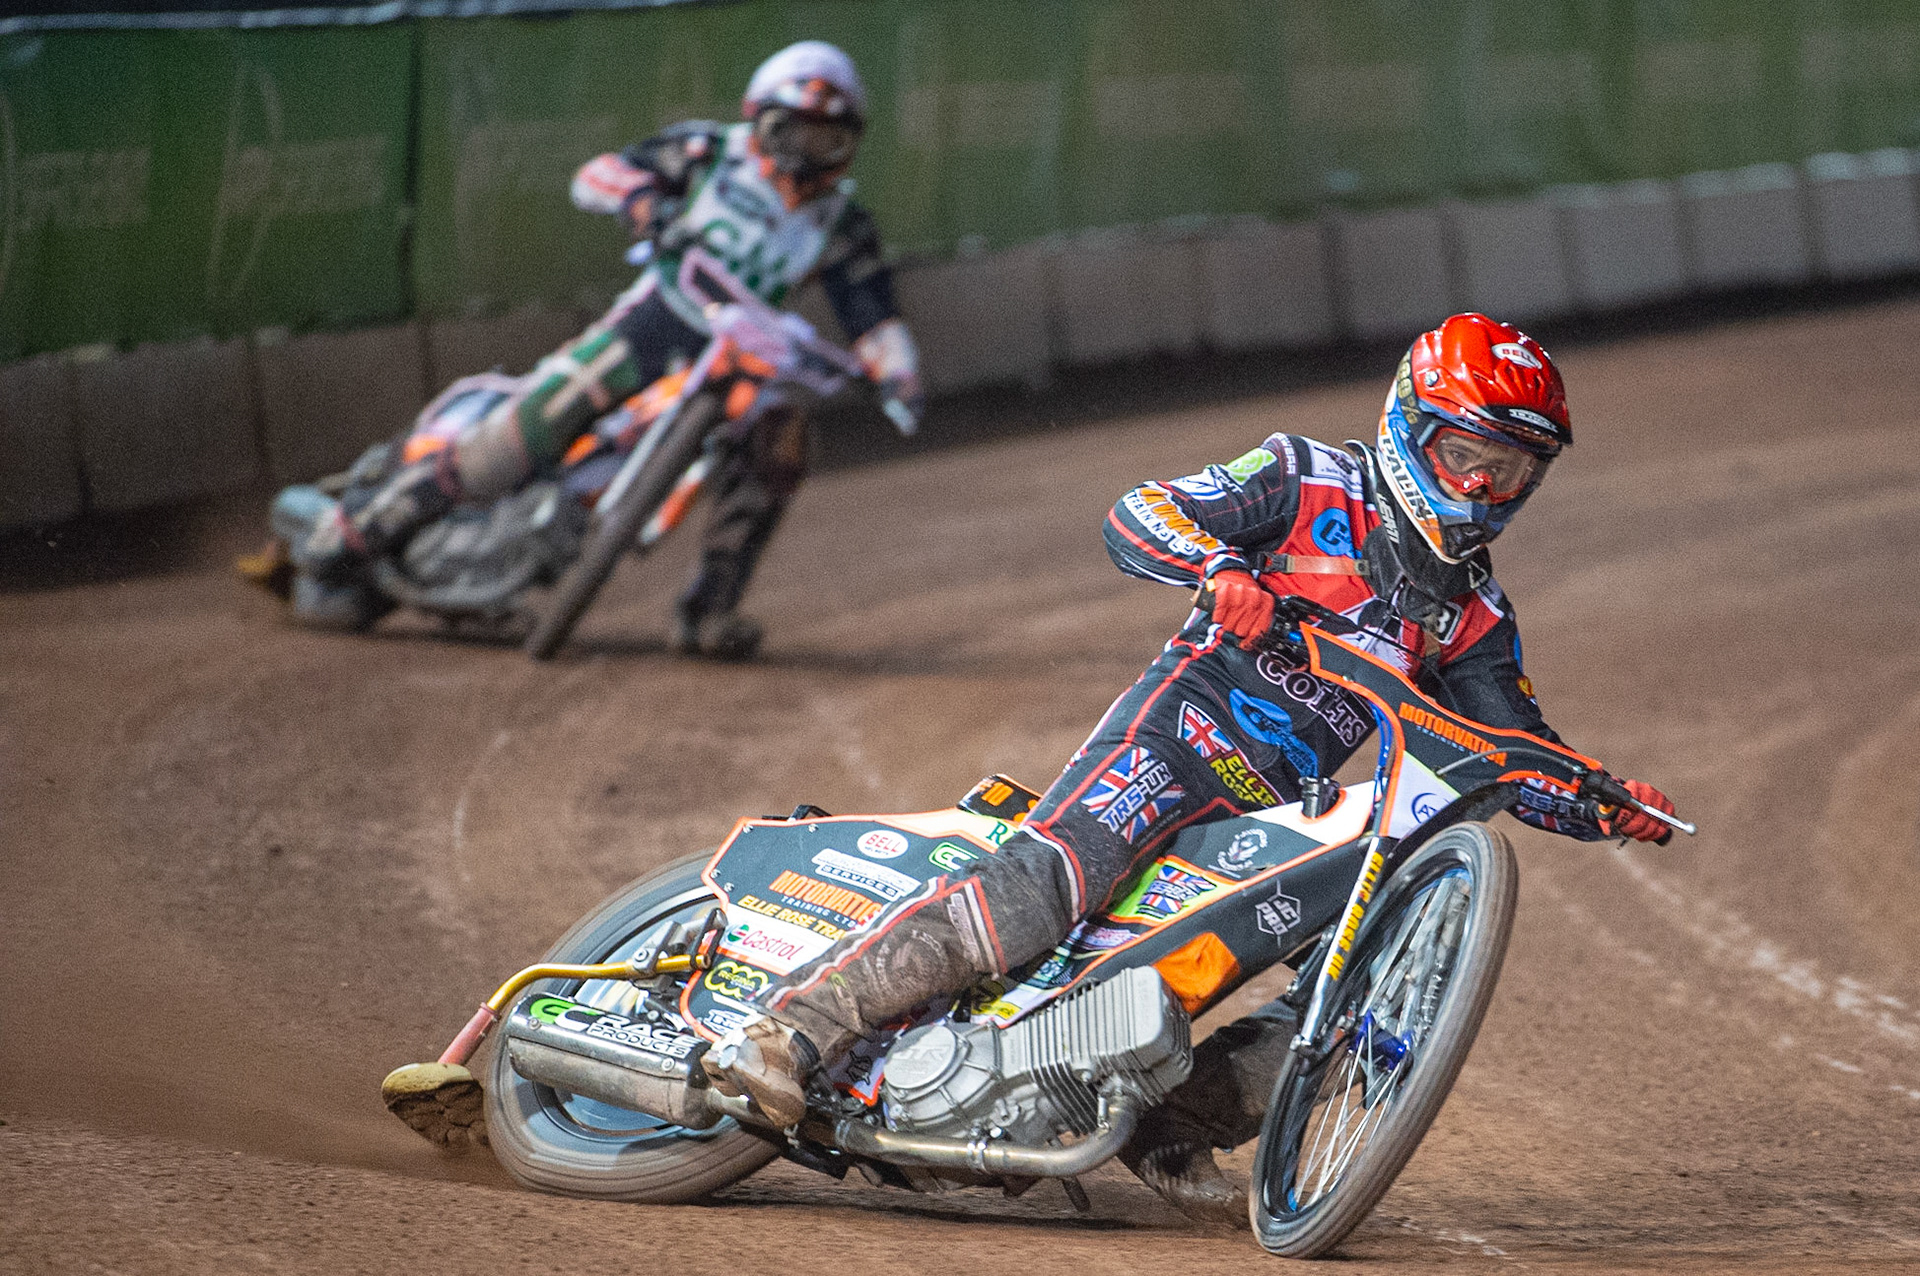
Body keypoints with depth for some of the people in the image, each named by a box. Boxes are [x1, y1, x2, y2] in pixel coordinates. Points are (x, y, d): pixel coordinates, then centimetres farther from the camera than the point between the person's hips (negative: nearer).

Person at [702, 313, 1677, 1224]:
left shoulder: (1474, 618, 17)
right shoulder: (1310, 482, 2)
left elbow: (1519, 761, 17)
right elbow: (1136, 517, -6)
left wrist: (1609, 807, -2)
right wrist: (1223, 570, -26)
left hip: (1286, 810, 6)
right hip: (1188, 721, -6)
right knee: (1046, 881, -29)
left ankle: (1175, 1126, -2)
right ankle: (792, 1027, -34)